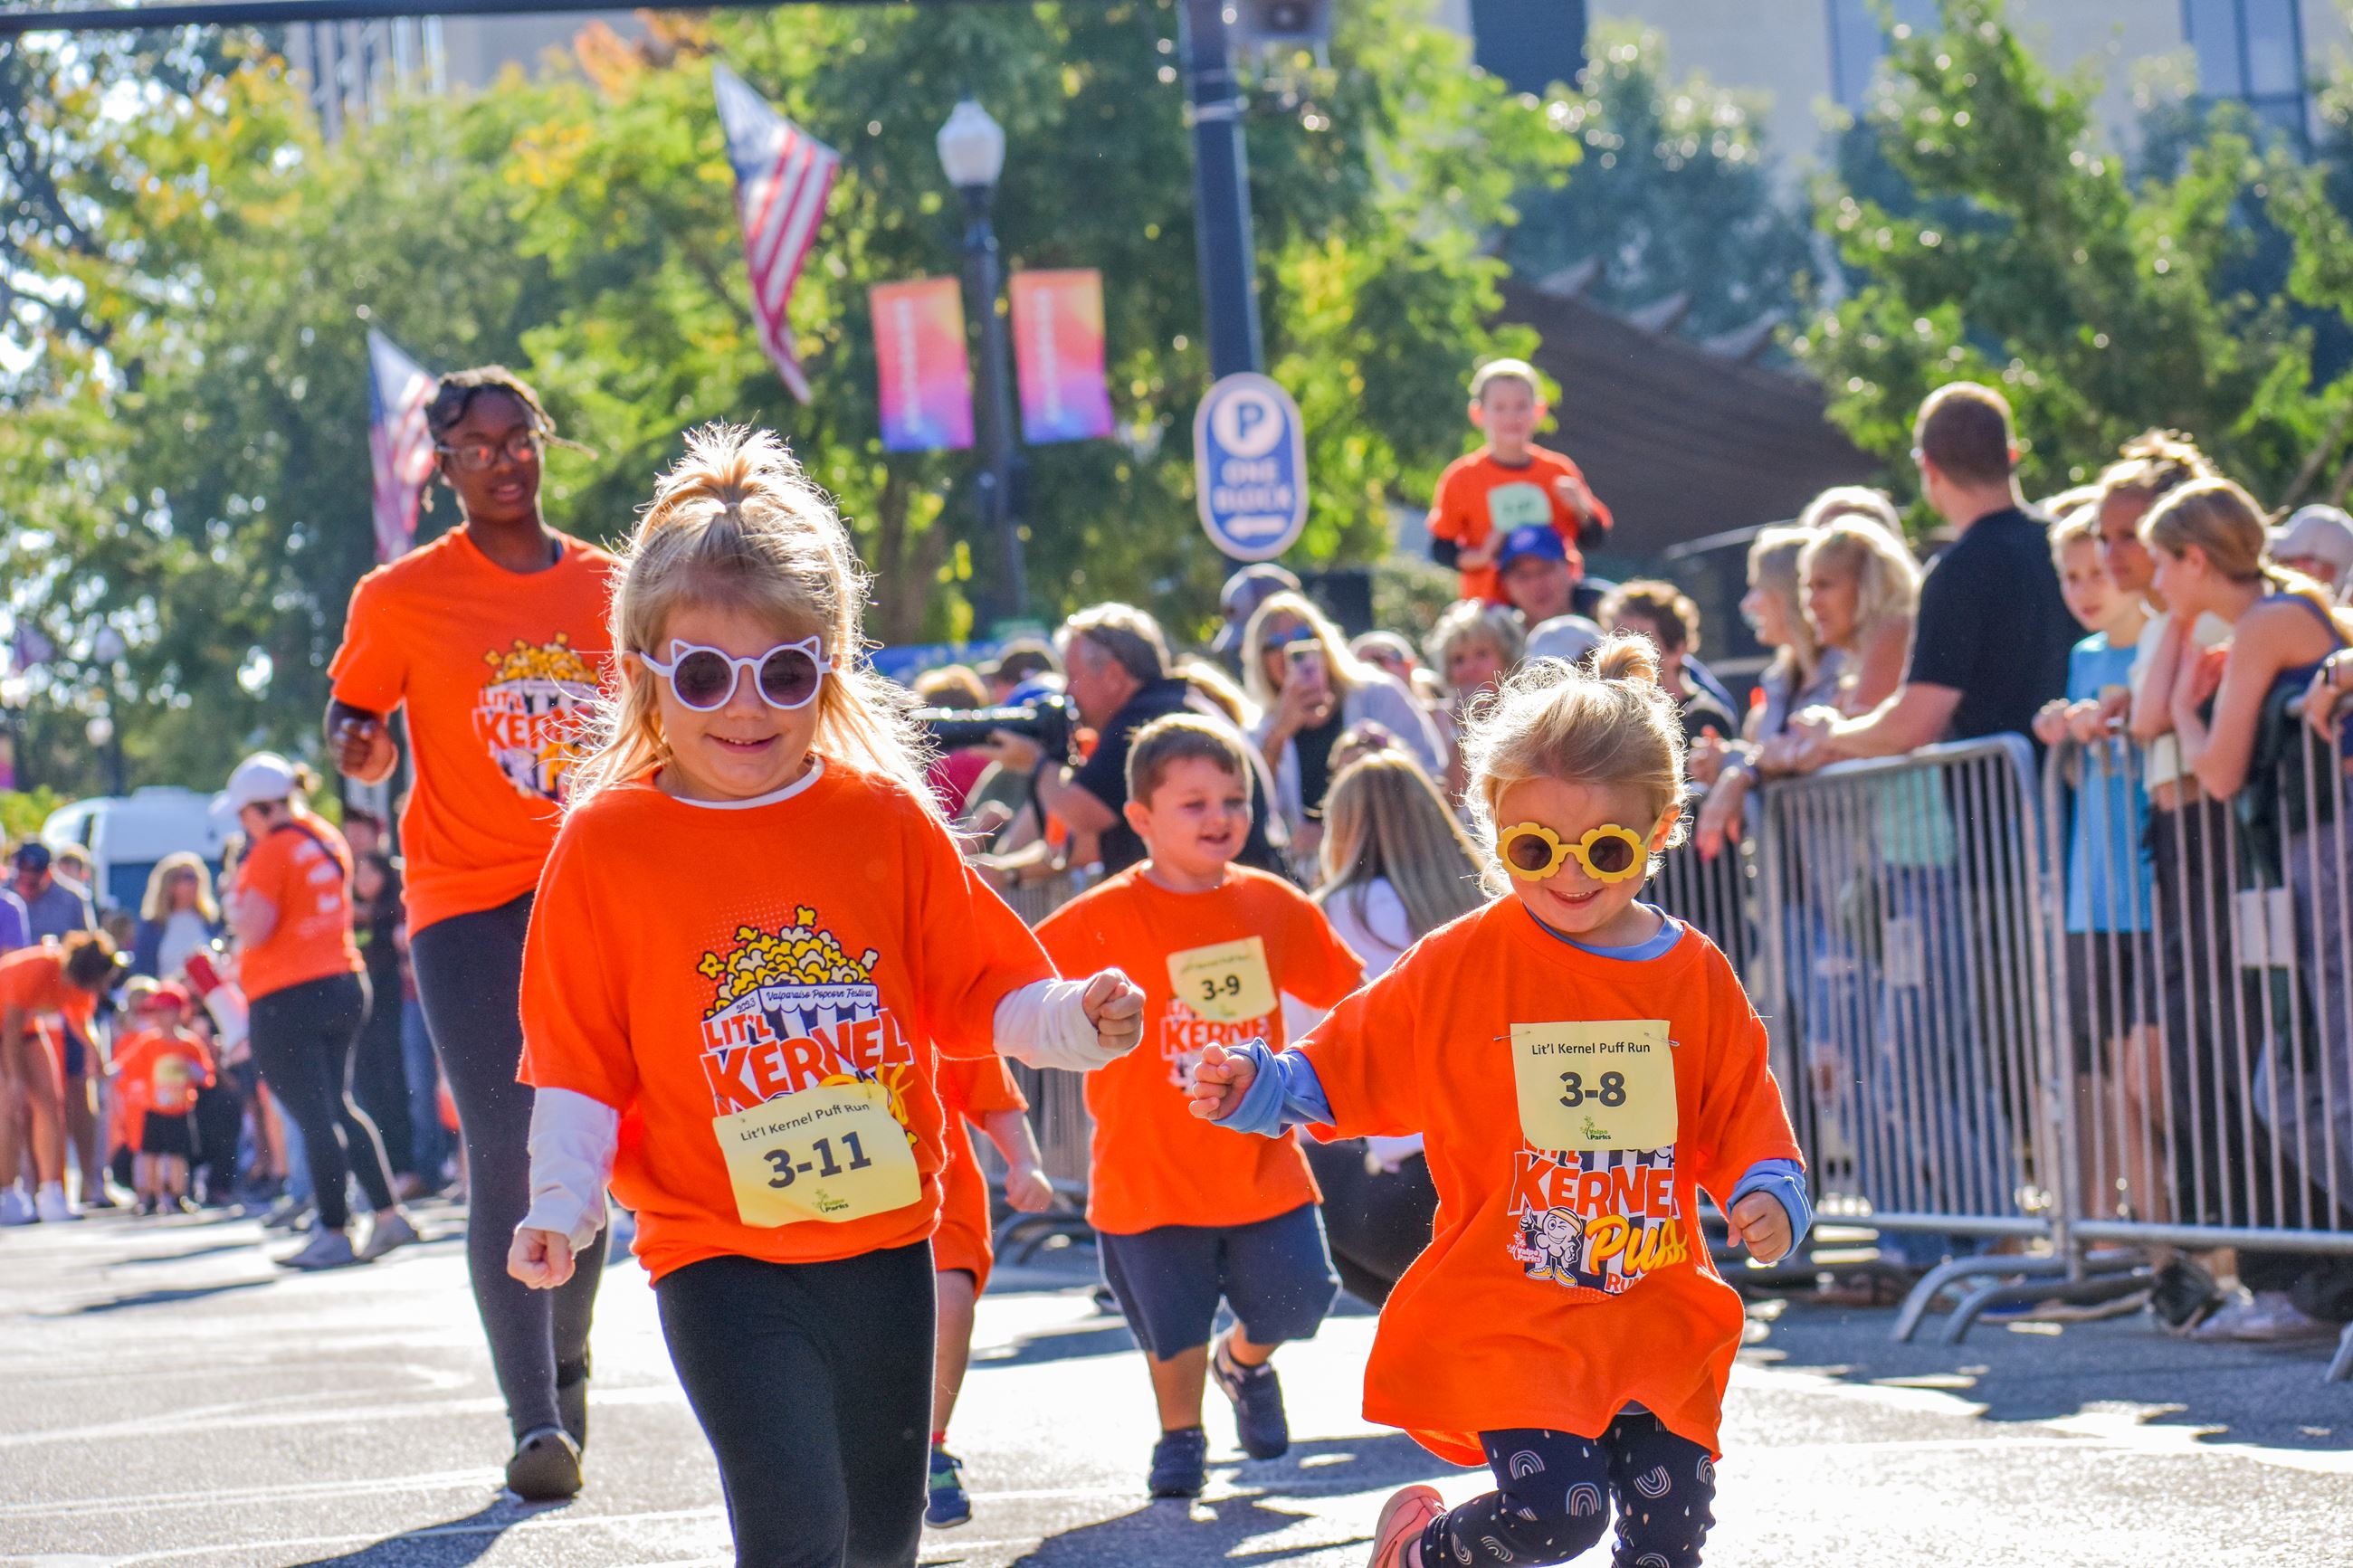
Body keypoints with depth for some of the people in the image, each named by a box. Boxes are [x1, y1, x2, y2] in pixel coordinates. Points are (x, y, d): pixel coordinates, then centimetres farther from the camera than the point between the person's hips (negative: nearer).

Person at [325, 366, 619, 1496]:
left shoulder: (608, 587, 8)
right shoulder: (403, 596, -1)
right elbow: (349, 719, 6)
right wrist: (354, 747, -16)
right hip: (467, 898, -3)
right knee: (506, 1157, -11)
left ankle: (568, 1360, 31)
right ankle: (534, 1419, -11)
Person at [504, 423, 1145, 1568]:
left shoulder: (885, 818, 2)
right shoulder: (606, 846, -4)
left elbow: (983, 989, 6)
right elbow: (580, 1067, -1)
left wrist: (1077, 1021, -13)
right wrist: (560, 1206, -13)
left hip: (885, 1242, 4)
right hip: (722, 1258, -4)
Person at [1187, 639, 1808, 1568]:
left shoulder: (1697, 978, 3)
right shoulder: (1457, 968, -3)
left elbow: (1741, 1117, 9)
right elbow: (1348, 1070, 4)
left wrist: (1767, 1194, -9)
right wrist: (1259, 1090, -11)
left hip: (1657, 1316, 4)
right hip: (1509, 1314, -4)